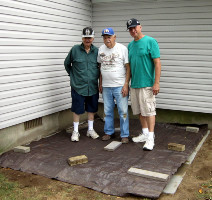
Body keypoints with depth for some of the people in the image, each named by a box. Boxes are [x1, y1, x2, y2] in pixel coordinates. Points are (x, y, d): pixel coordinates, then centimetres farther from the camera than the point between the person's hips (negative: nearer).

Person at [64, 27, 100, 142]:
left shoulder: (97, 51, 2)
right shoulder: (75, 49, -4)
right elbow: (67, 64, 9)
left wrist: (97, 76, 8)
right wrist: (72, 75, 8)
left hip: (93, 87, 3)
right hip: (78, 86, -2)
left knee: (92, 108, 13)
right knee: (77, 109, 4)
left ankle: (90, 130, 28)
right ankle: (75, 131, 19)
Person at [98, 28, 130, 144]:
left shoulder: (122, 49, -6)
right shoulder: (101, 49, 9)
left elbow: (128, 68, -8)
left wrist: (126, 84, -14)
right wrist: (100, 83, 14)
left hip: (120, 86, -4)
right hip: (106, 86, 5)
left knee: (123, 111, -1)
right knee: (107, 111, 13)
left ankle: (124, 135, 10)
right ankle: (108, 132, 27)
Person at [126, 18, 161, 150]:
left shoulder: (150, 41, -7)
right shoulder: (130, 45, 13)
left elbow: (157, 63, -12)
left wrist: (156, 83, -18)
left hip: (147, 84, -7)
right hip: (134, 84, 7)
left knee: (149, 110, -4)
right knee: (140, 111, 13)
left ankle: (151, 138, 3)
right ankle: (145, 134, 27)